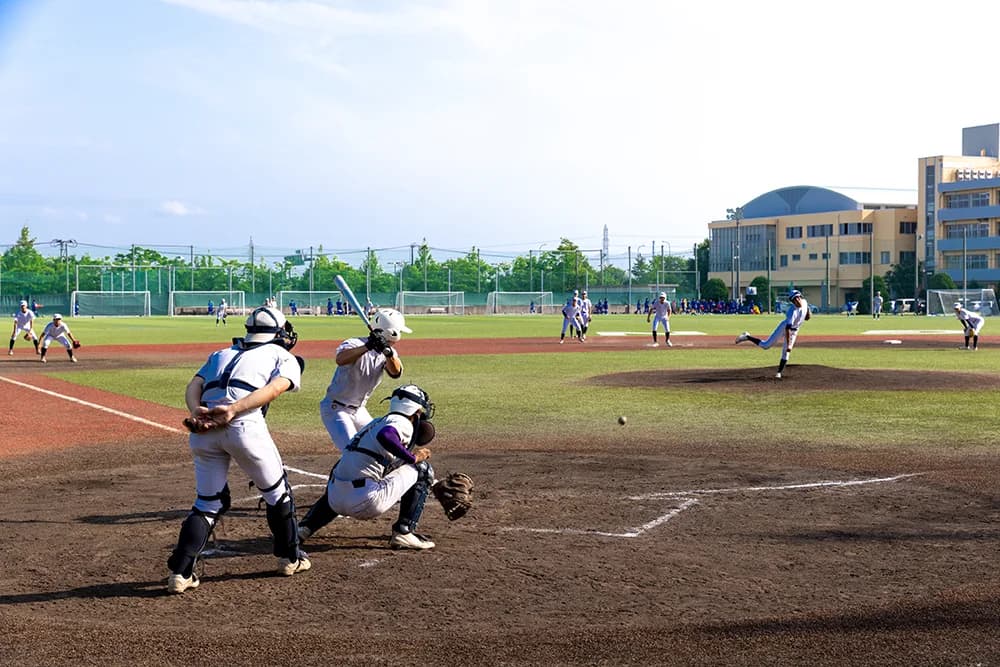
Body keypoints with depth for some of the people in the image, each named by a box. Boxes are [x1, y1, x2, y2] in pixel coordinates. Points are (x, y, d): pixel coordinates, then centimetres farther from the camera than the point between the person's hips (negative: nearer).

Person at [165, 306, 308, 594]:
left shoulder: (221, 354, 33)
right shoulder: (286, 358, 20)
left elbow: (194, 385, 14)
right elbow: (274, 388, -3)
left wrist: (196, 410, -4)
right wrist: (233, 409, -14)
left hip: (203, 429, 4)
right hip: (244, 426, -4)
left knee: (208, 502, 17)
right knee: (276, 491, 18)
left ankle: (180, 572, 5)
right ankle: (290, 557, 31)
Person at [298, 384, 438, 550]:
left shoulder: (376, 423, 24)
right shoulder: (403, 423, -2)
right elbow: (385, 435, -25)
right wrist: (413, 457, -14)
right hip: (365, 502, -9)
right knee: (422, 470, 6)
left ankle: (304, 528, 25)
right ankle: (404, 532, 0)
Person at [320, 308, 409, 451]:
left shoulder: (389, 352, -1)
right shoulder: (354, 344, -22)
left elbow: (396, 372, -21)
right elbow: (340, 360, -44)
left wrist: (388, 353, -41)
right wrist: (367, 346, -56)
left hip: (359, 410, 8)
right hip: (335, 409, -8)